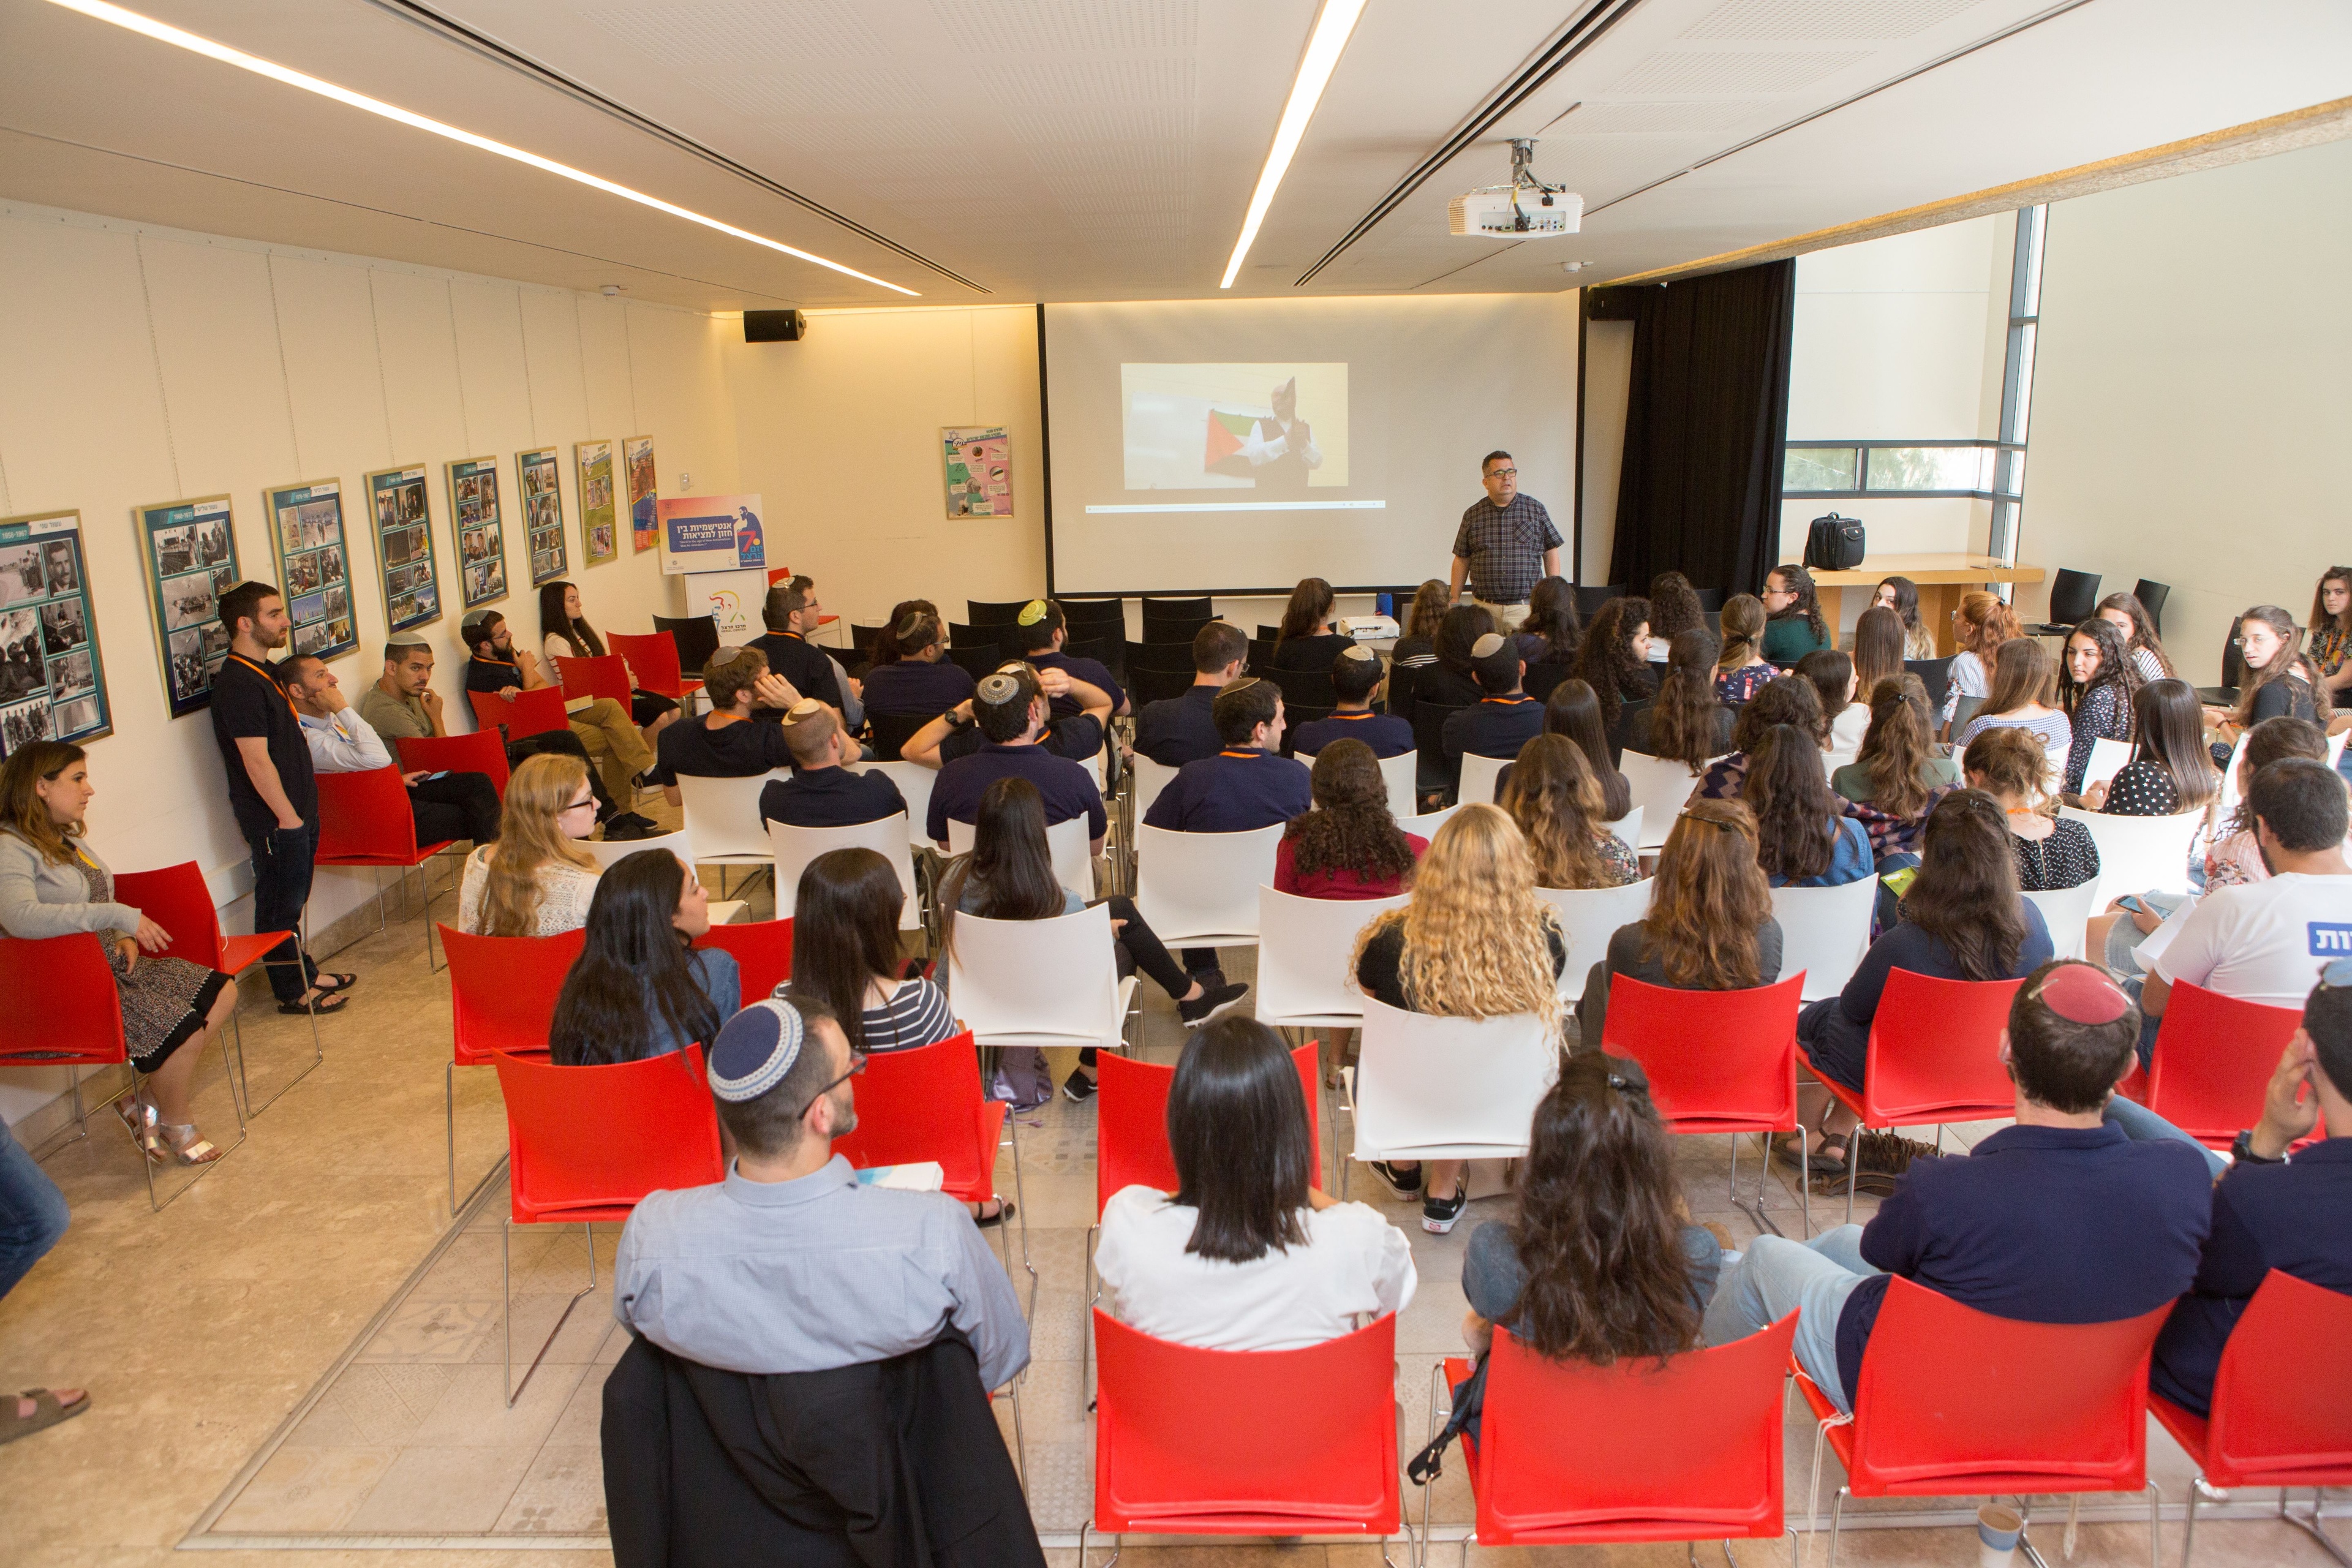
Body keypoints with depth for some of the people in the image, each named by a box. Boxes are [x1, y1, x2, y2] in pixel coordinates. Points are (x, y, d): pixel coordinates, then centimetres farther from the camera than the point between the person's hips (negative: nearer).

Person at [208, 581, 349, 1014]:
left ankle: (305, 973, 31)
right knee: (279, 905, 2)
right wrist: (287, 816, -20)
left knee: (293, 900, 19)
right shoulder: (238, 682, -19)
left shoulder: (261, 672, 13)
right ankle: (293, 991, 12)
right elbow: (256, 760, -23)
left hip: (295, 813, 10)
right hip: (275, 819, -10)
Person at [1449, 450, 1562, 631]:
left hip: (1526, 608, 0)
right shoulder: (1472, 516, 8)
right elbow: (1462, 560, 12)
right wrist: (1453, 599, 8)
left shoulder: (1535, 509, 7)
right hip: (1486, 609, 0)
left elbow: (1551, 553, 9)